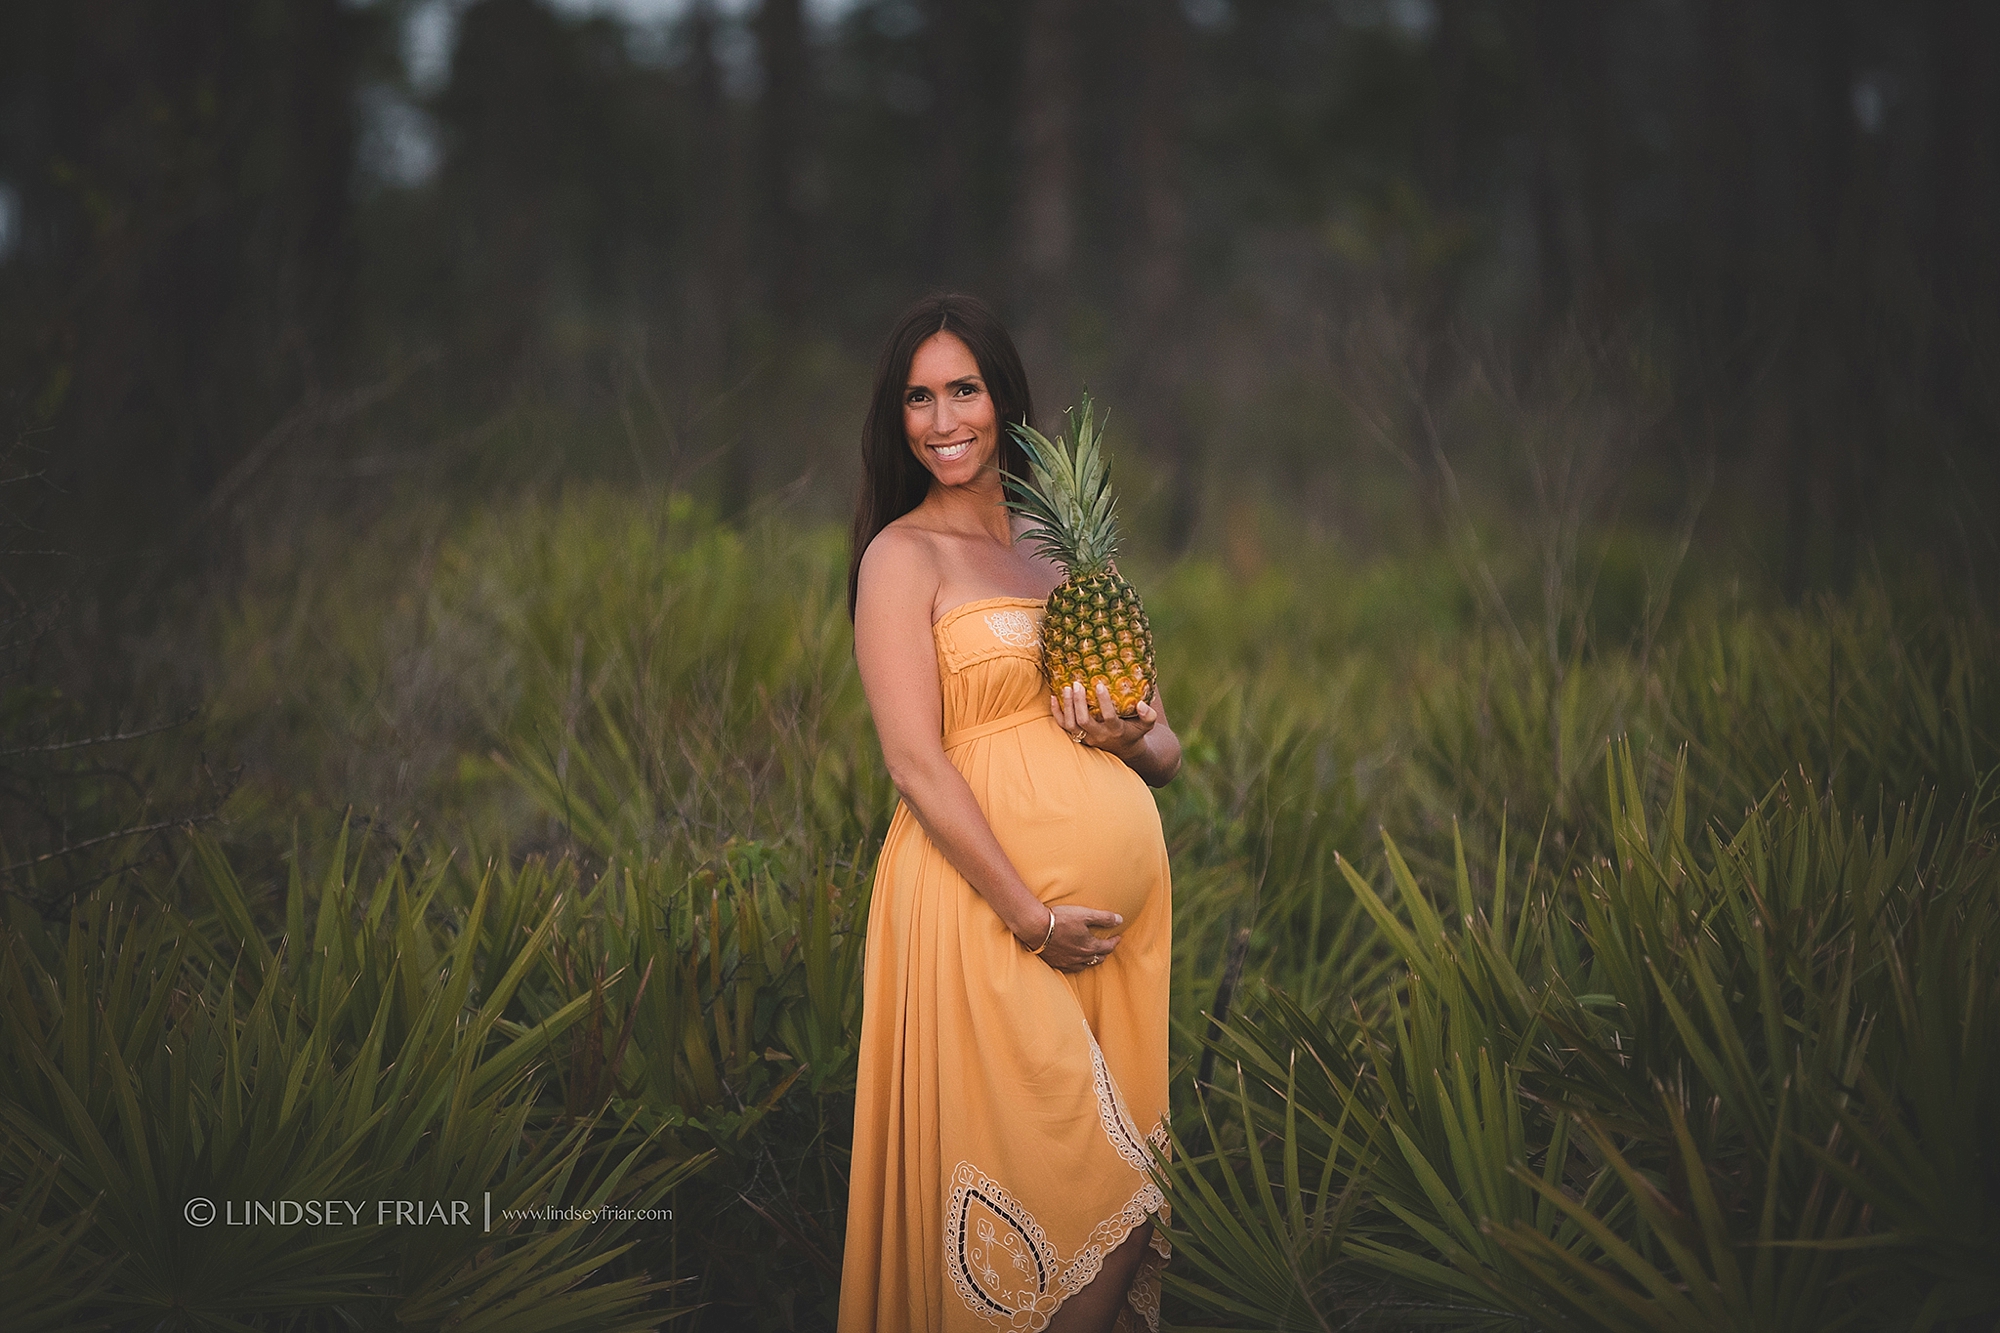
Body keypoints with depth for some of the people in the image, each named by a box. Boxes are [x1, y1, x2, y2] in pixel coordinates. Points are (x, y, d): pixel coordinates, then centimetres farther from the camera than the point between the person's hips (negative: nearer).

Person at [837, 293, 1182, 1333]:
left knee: (1116, 1165, 8)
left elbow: (1166, 748, 19)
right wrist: (1032, 915, -16)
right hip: (986, 899, -6)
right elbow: (915, 762, -11)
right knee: (1023, 1179, -7)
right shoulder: (903, 555, -1)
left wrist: (1132, 739, -5)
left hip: (1121, 897, 6)